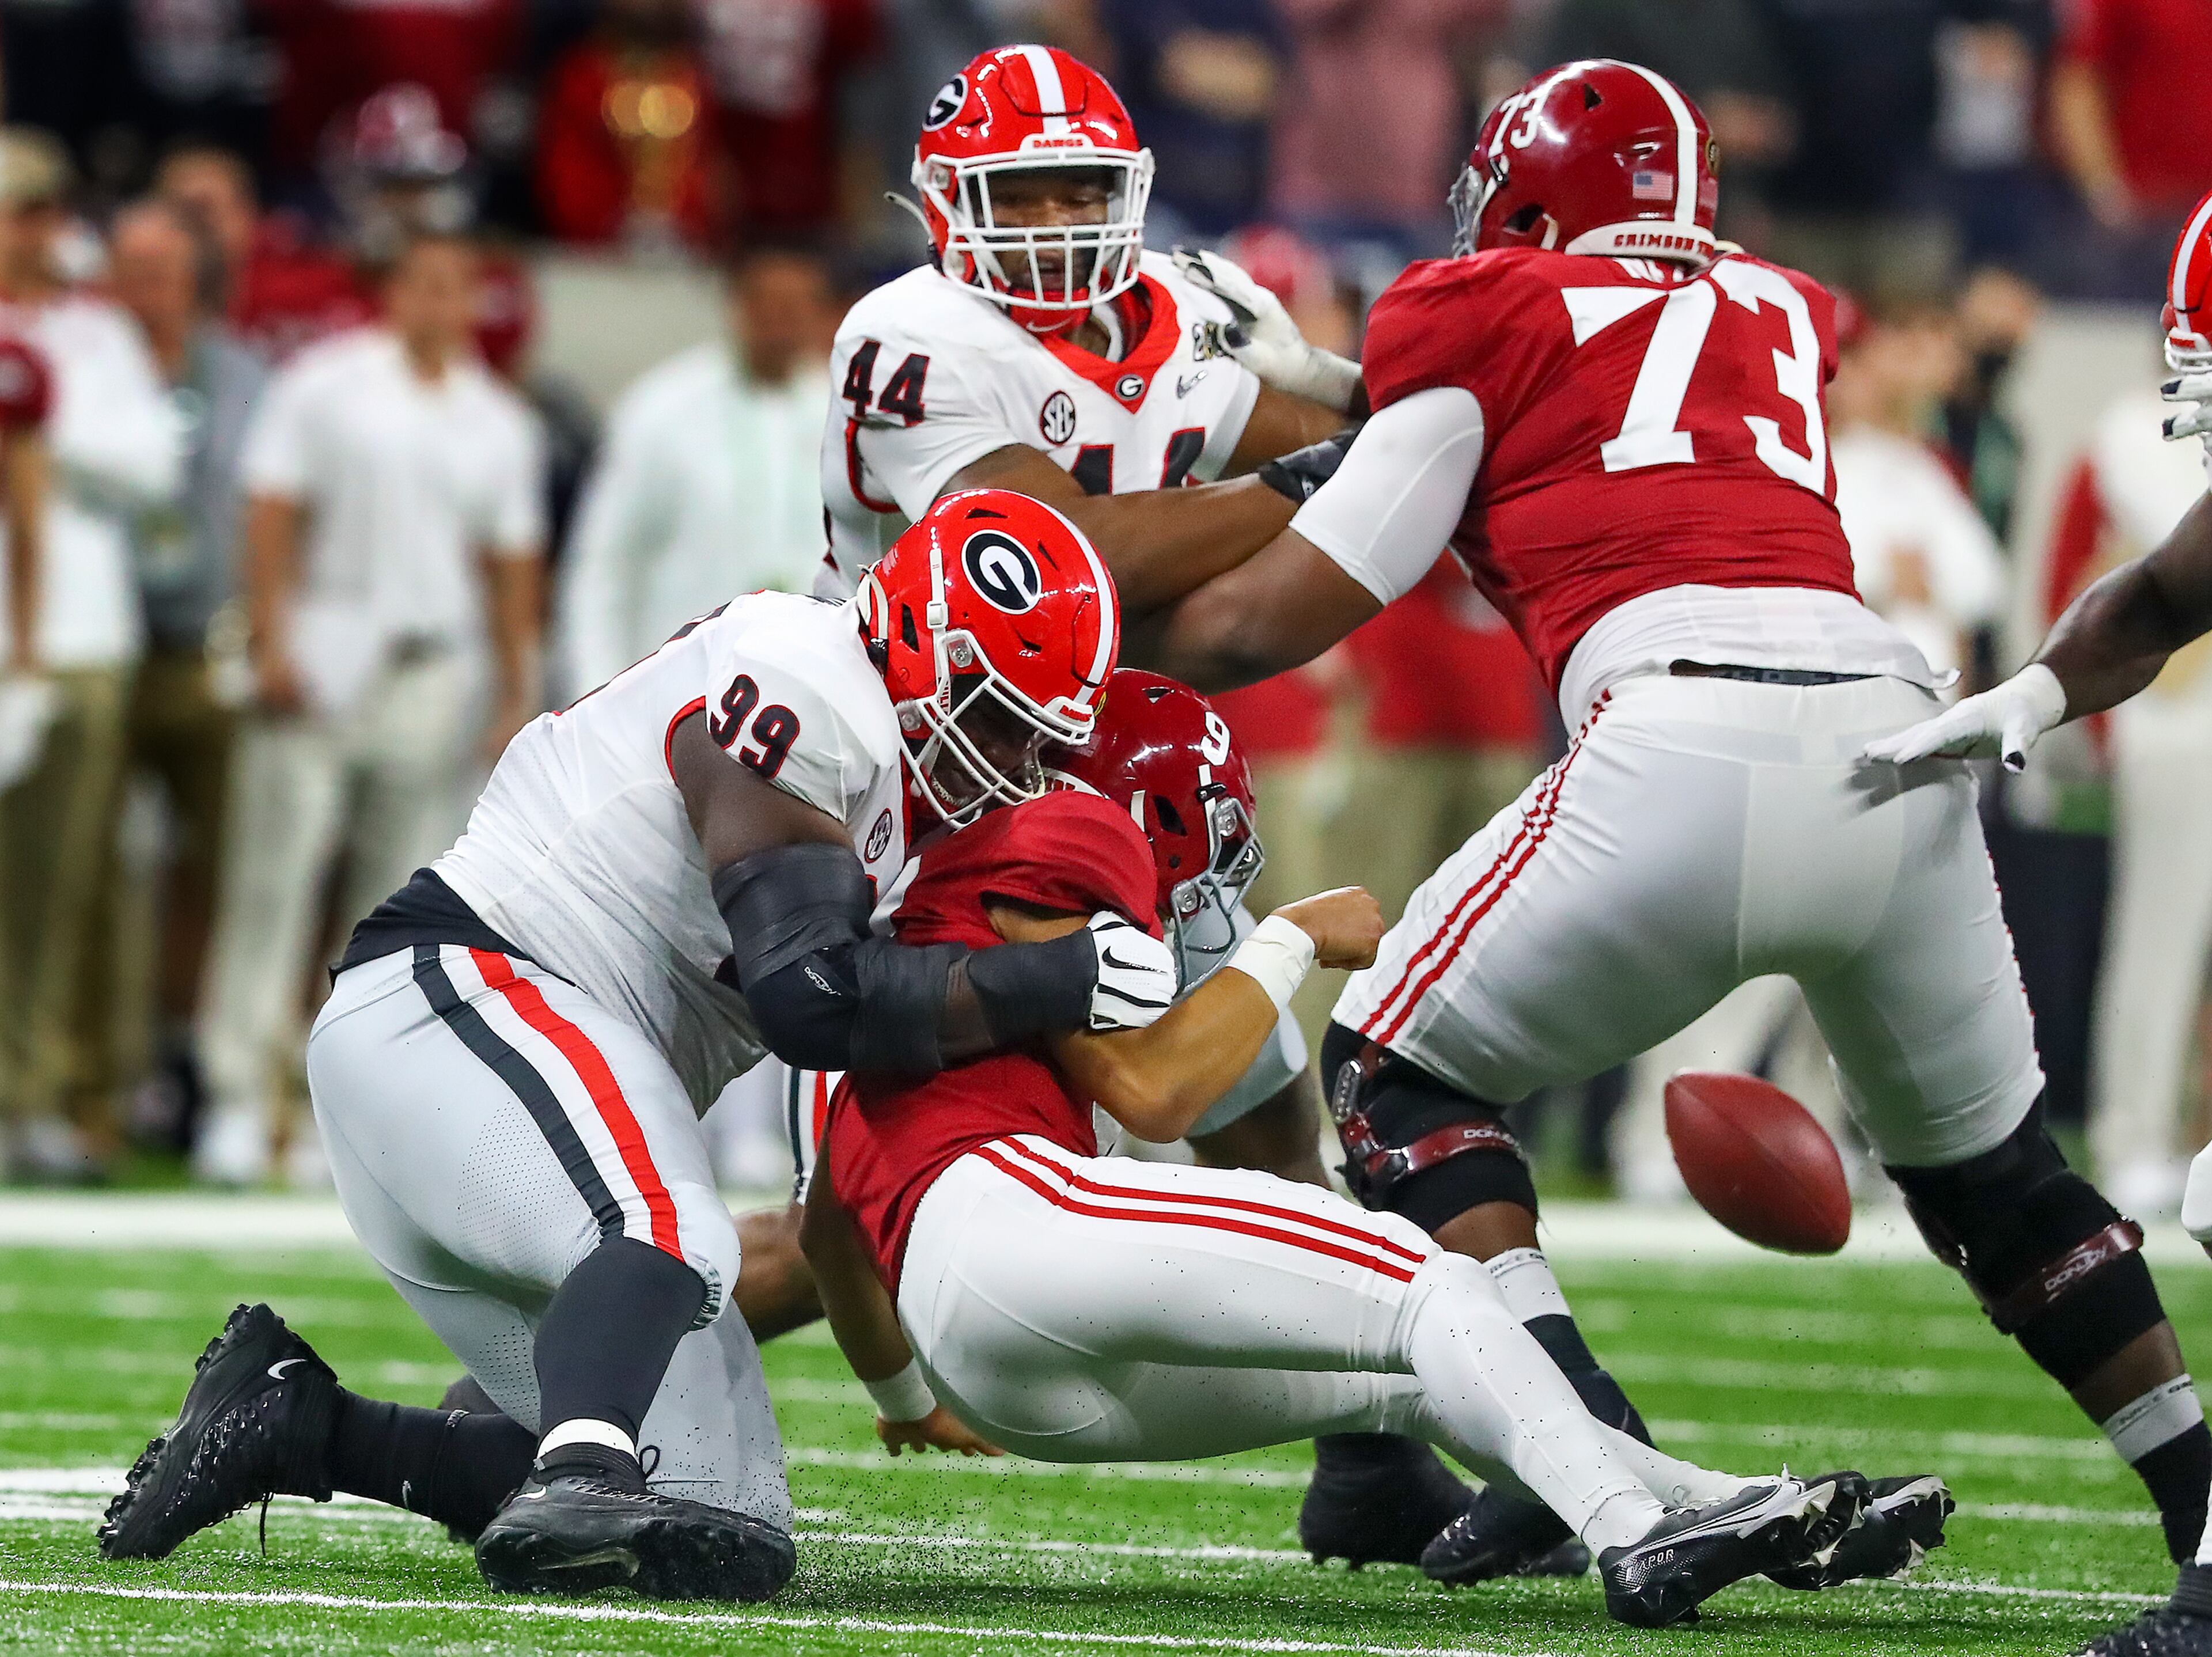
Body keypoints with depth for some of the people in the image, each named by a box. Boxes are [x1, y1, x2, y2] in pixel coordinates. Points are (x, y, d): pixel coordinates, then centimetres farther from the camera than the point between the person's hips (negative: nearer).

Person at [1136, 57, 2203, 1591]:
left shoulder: (1489, 319, 15)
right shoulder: (1781, 317, 28)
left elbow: (1279, 620, 16)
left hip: (1687, 744, -5)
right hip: (1897, 726, 5)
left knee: (1401, 1070, 13)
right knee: (1988, 1161, 27)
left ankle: (1577, 1437, -7)